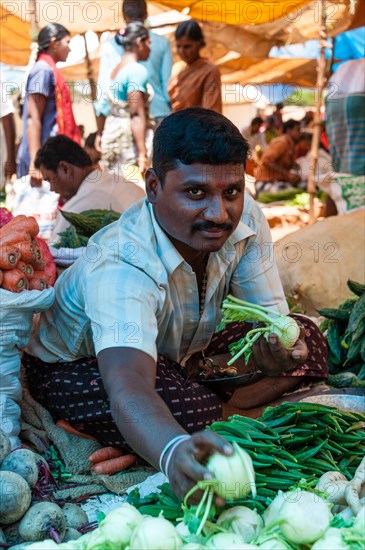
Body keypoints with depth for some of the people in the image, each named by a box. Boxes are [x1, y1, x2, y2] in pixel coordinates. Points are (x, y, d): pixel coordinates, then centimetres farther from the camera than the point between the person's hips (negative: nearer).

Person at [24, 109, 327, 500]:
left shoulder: (245, 219, -22)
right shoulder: (120, 267, -40)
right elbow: (127, 387, -55)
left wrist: (277, 349, -42)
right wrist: (175, 451, -77)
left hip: (178, 355, 7)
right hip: (78, 365, -6)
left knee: (304, 340, -8)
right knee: (189, 411, -36)